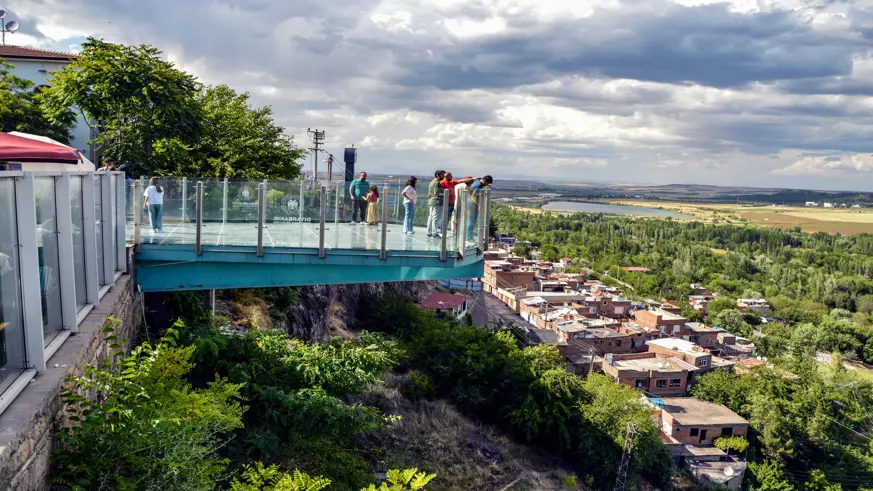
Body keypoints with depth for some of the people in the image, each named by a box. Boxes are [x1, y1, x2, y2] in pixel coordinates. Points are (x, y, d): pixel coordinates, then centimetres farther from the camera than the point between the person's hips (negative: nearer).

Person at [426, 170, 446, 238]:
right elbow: (436, 193, -21)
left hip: (430, 202, 10)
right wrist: (444, 193, -12)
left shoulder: (432, 182, 18)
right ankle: (435, 233, -6)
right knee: (436, 218, -7)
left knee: (430, 218, 11)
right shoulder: (437, 182, -12)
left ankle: (429, 232, 16)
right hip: (436, 202, -10)